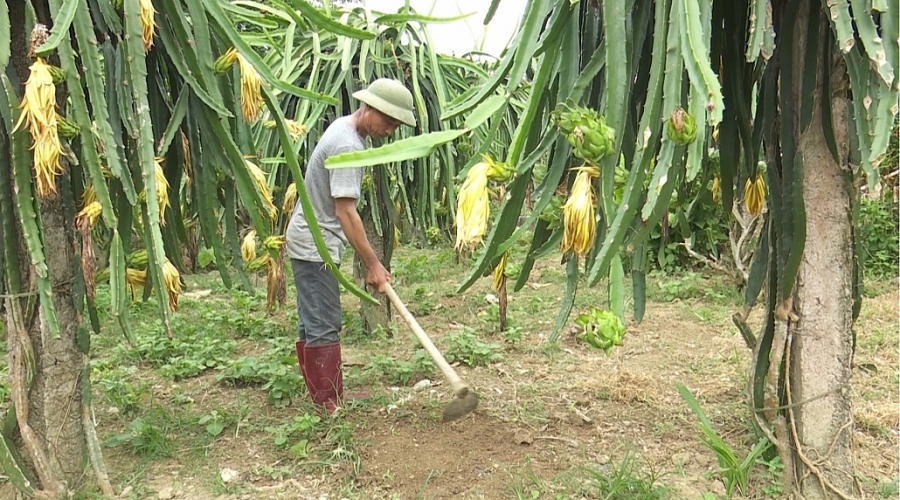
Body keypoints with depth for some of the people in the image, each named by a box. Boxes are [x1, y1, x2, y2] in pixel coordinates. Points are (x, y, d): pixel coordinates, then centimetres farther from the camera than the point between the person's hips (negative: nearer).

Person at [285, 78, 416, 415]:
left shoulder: (344, 127, 9)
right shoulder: (348, 146, -22)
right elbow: (345, 212, -26)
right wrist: (373, 264, -23)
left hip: (310, 243, 11)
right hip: (315, 247, -11)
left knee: (313, 324, 15)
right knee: (324, 327, -5)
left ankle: (322, 395, 25)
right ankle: (330, 404, 3)